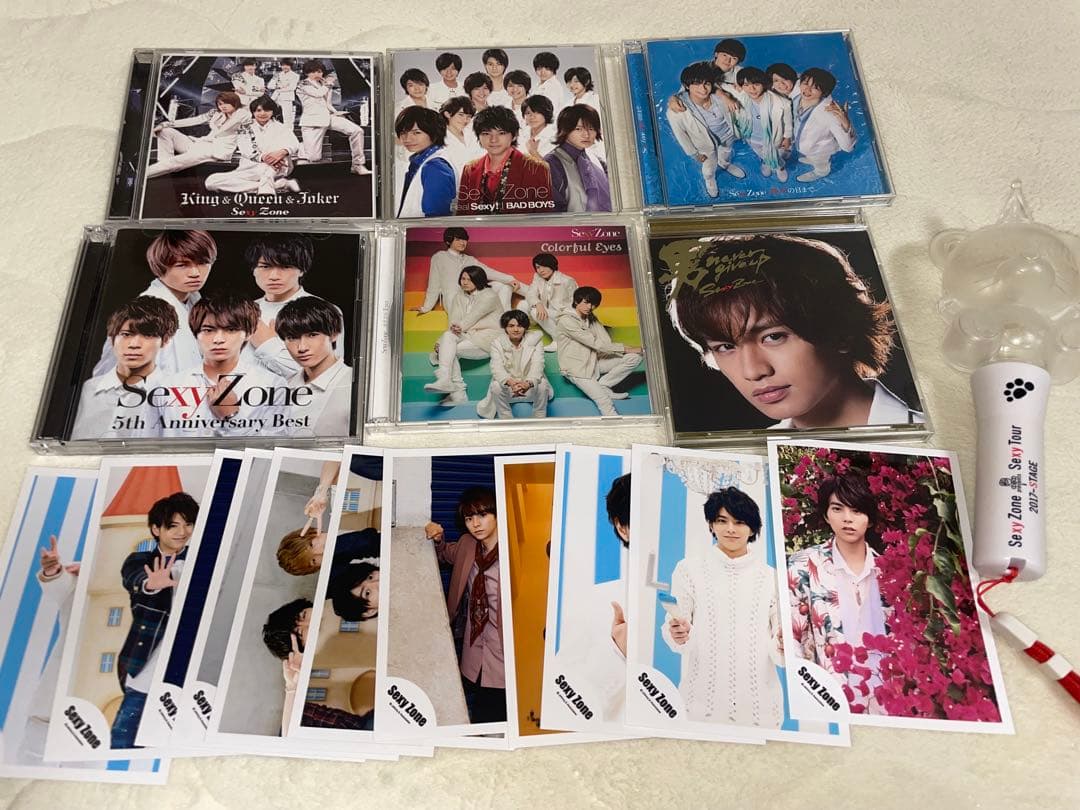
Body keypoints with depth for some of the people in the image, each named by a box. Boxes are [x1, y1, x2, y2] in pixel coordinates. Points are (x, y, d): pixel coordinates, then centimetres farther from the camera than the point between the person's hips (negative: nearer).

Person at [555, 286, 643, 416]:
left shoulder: (591, 318, 10)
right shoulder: (566, 320, -15)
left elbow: (607, 342, -1)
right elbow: (594, 343, -20)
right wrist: (626, 349, -19)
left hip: (594, 361, 8)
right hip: (576, 369, -8)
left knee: (635, 357, -9)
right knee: (604, 401, -28)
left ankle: (601, 386, -9)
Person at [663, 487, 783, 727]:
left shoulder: (771, 577, 6)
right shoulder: (689, 569, 2)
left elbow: (778, 648, 8)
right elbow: (676, 636, 2)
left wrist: (782, 647, -13)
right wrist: (678, 634, -19)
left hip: (758, 702, 1)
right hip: (703, 700, -1)